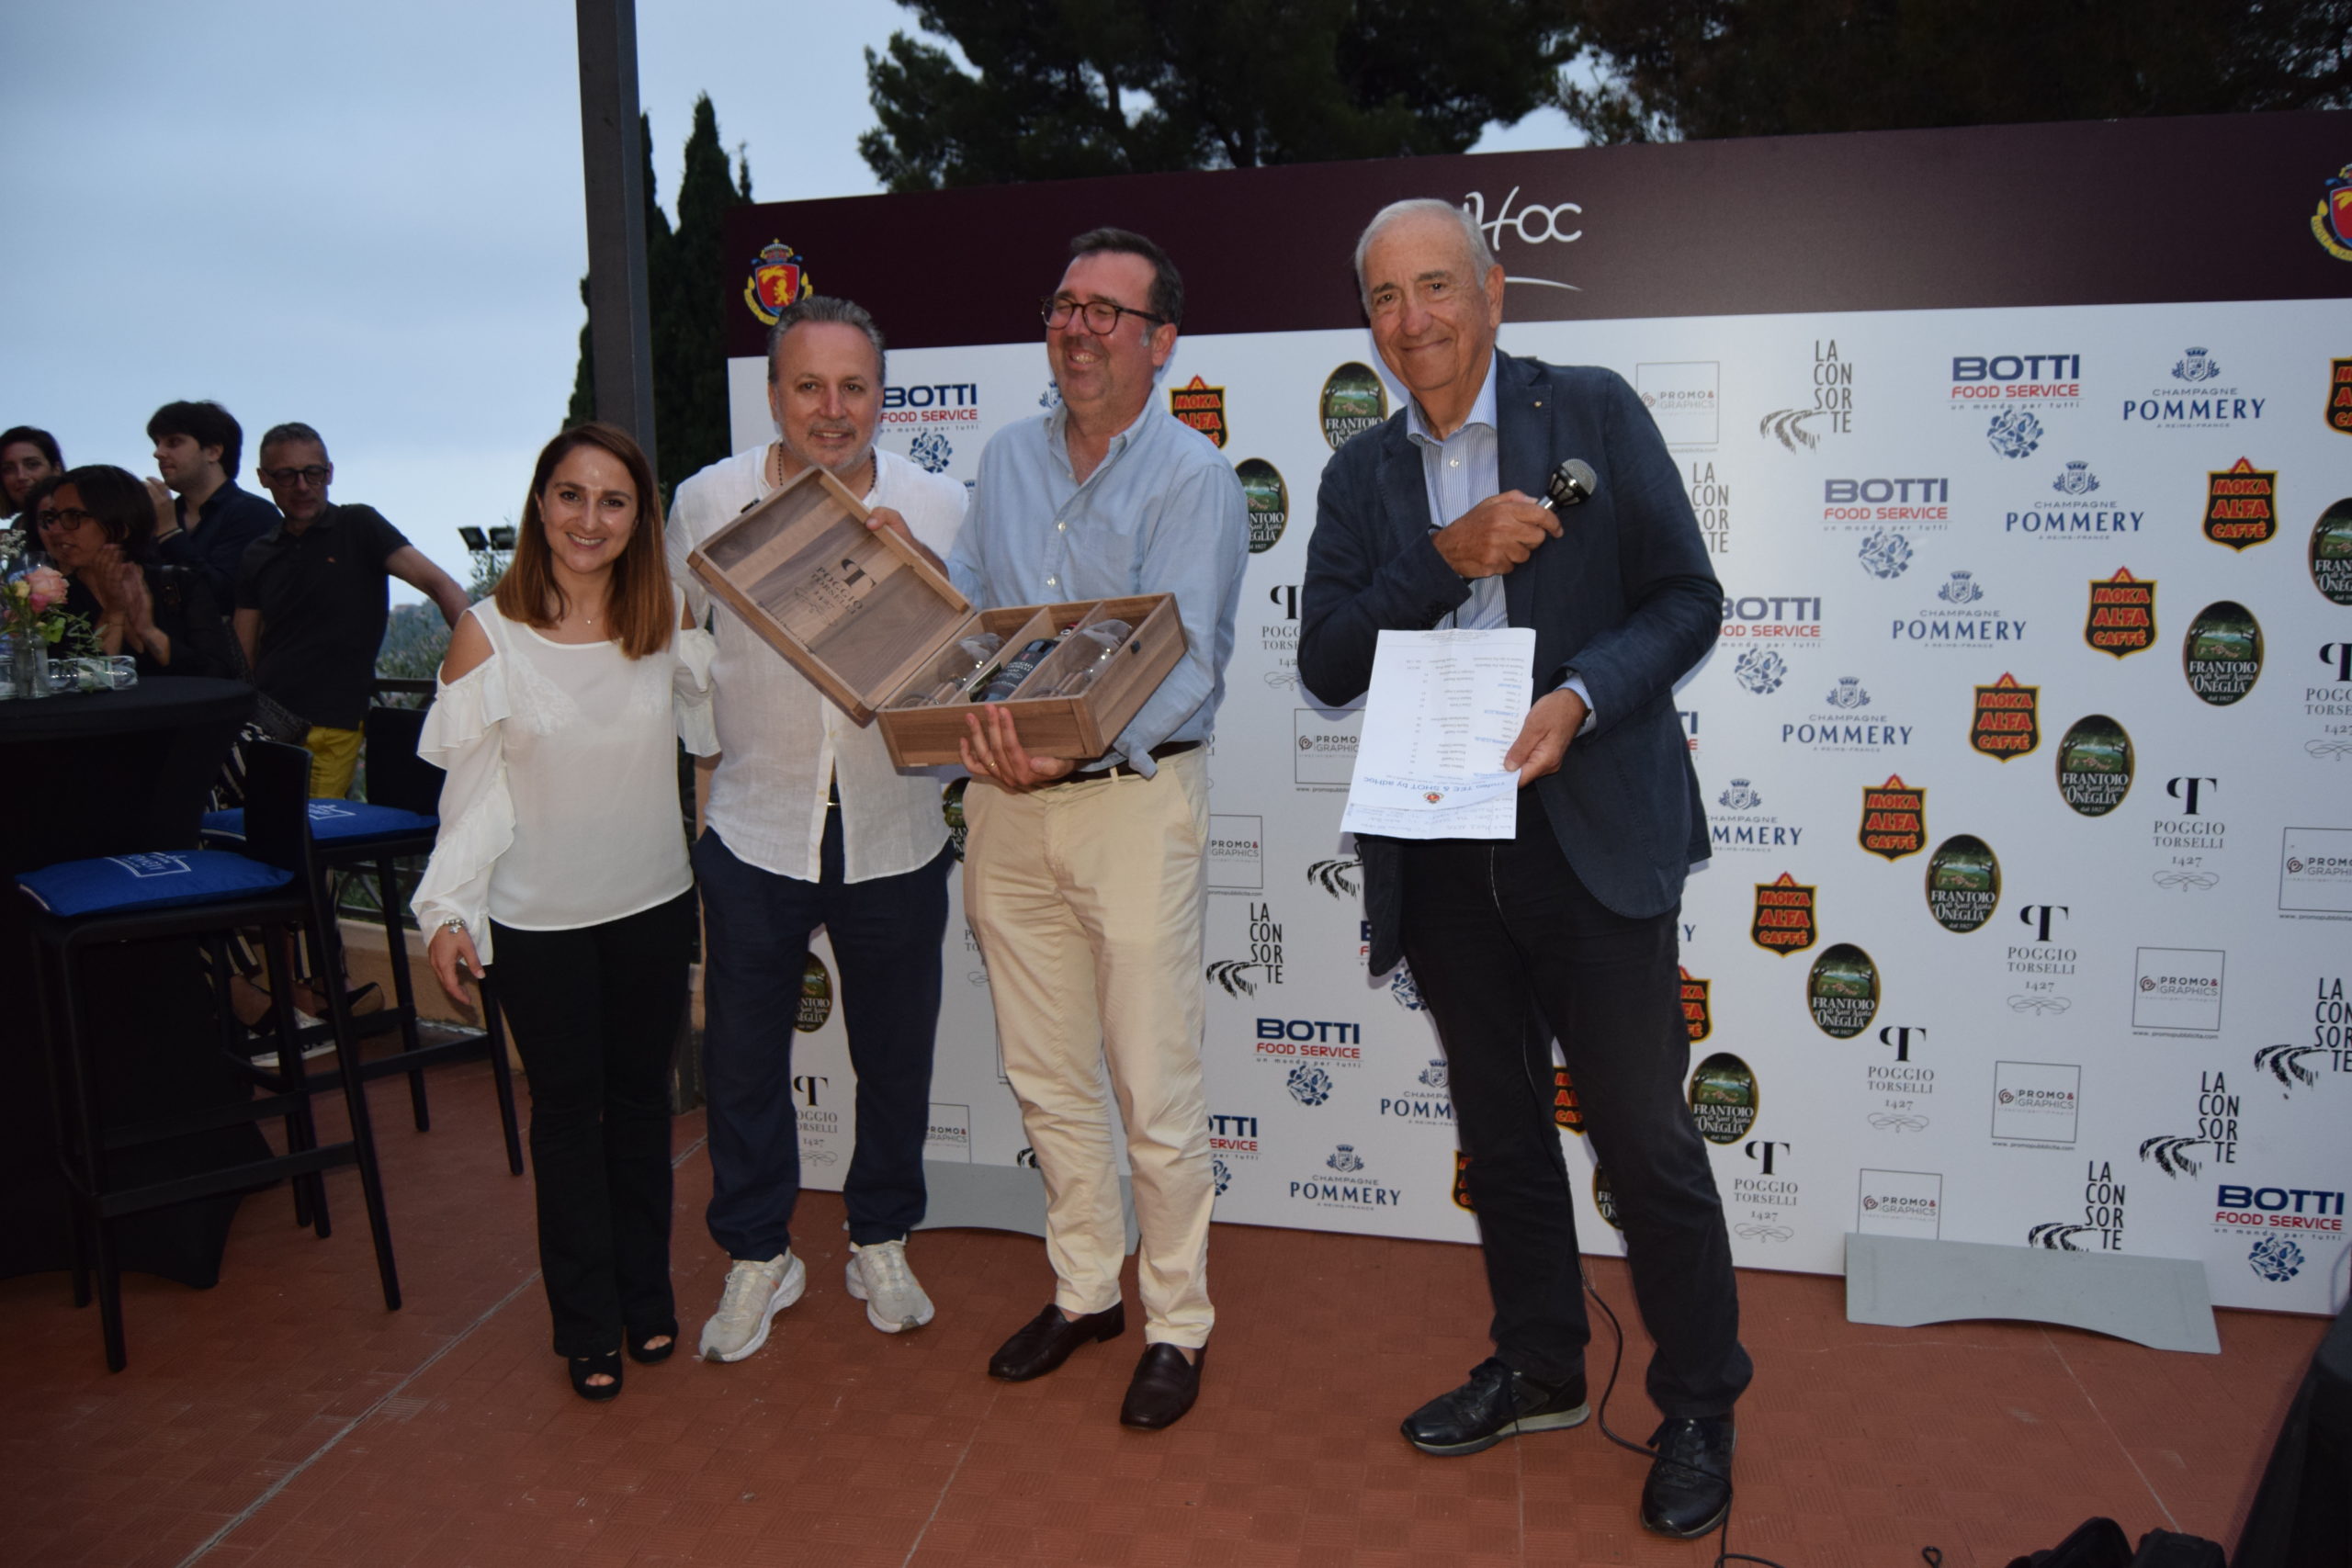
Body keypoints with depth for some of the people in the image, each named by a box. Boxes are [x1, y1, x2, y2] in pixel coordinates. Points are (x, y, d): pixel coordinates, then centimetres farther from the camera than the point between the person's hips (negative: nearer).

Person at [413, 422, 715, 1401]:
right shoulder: (488, 633, -8)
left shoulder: (671, 620, -1)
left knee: (641, 1099, 15)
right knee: (567, 1109, 9)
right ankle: (588, 1323, 25)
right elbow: (471, 790, -5)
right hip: (540, 917, -2)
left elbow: (719, 732, 1)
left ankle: (647, 1297, 33)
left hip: (653, 904, 3)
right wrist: (447, 910, -10)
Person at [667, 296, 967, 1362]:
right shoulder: (709, 501, -3)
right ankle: (757, 1256, 32)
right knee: (741, 1055, 10)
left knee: (895, 1055, 13)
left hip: (895, 832, 1)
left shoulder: (939, 507, -3)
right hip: (754, 831, 0)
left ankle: (881, 1244, 36)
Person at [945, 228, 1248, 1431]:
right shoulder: (1007, 458, 11)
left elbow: (1186, 663, -18)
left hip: (1135, 800, -6)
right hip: (1006, 802, 6)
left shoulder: (1194, 476, -8)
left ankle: (1177, 1322, 21)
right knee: (1046, 1077, 16)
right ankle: (1086, 1290, 34)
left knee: (1156, 1093, 2)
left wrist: (1076, 745, -33)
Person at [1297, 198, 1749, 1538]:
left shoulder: (1595, 412, -2)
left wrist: (1579, 699, -22)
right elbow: (1326, 663, -1)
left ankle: (1700, 1408, 25)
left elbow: (1687, 599, -5)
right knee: (1501, 1129, 17)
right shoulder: (1362, 474, 8)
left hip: (1594, 838, -4)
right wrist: (1449, 562, -15)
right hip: (1442, 855, 4)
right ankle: (1541, 1369, 37)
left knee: (1647, 1138, 3)